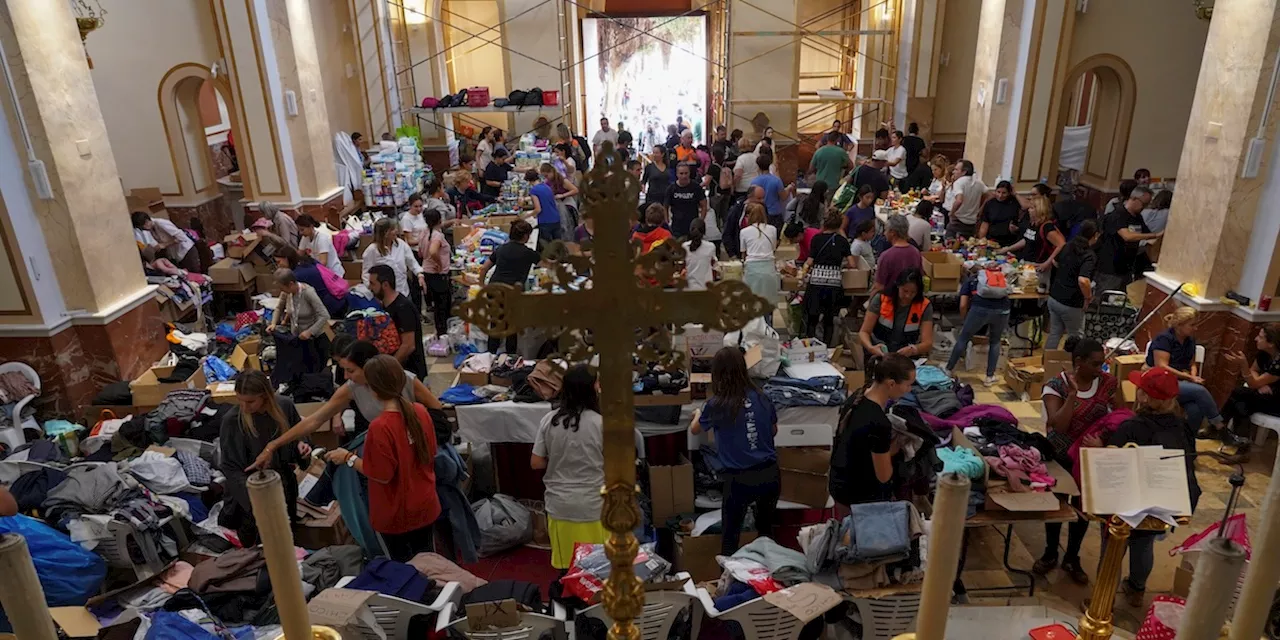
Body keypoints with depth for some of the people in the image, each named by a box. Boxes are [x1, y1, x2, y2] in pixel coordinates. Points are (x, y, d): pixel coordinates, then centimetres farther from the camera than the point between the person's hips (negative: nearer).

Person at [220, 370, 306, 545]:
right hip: (250, 485, -3)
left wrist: (300, 446, -16)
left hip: (282, 479, 3)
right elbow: (232, 468, -20)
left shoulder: (284, 406, -15)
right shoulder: (232, 420, -24)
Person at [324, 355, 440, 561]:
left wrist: (349, 458, -9)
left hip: (396, 515, -5)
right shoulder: (420, 411, -10)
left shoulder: (380, 427, -27)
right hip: (426, 506, 5)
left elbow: (382, 475, -19)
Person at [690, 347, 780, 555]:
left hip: (739, 480, -4)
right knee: (766, 531, 25)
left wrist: (698, 414, 34)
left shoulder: (716, 405, -9)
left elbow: (694, 430, 13)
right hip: (770, 475, 4)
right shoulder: (761, 398, 0)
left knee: (730, 537, 13)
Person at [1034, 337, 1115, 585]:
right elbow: (1058, 425, -27)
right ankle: (1050, 554, 33)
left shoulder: (1107, 383, -8)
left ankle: (1071, 559, 32)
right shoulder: (1057, 385, -18)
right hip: (1060, 456, -2)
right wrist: (1073, 392, -31)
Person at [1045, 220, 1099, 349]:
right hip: (1071, 304, -7)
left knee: (1054, 333, 18)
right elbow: (1083, 280, -34)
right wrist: (1088, 297, -18)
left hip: (1054, 298, 7)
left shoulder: (1069, 246, 3)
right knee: (1075, 337, 14)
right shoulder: (1090, 256, -20)